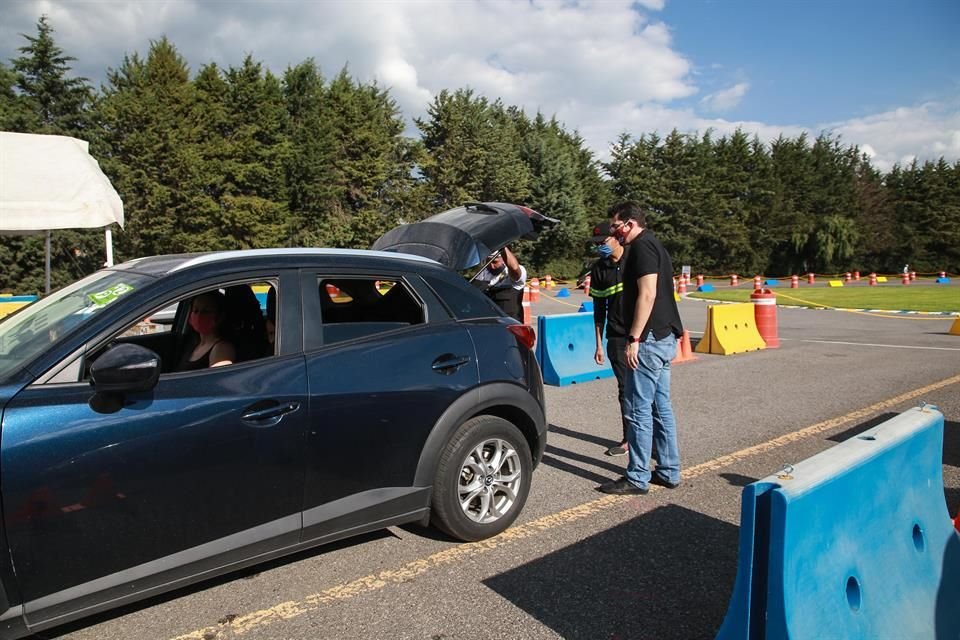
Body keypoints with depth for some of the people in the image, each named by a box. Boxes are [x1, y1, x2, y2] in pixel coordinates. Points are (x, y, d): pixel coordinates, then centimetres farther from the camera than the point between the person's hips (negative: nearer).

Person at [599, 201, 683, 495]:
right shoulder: (654, 245, 20)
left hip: (650, 339, -10)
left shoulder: (642, 246, -11)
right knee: (661, 407, 13)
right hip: (664, 338, 10)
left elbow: (647, 295, -20)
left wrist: (634, 339, -20)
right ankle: (668, 471, 21)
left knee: (638, 409, -5)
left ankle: (638, 478, 2)